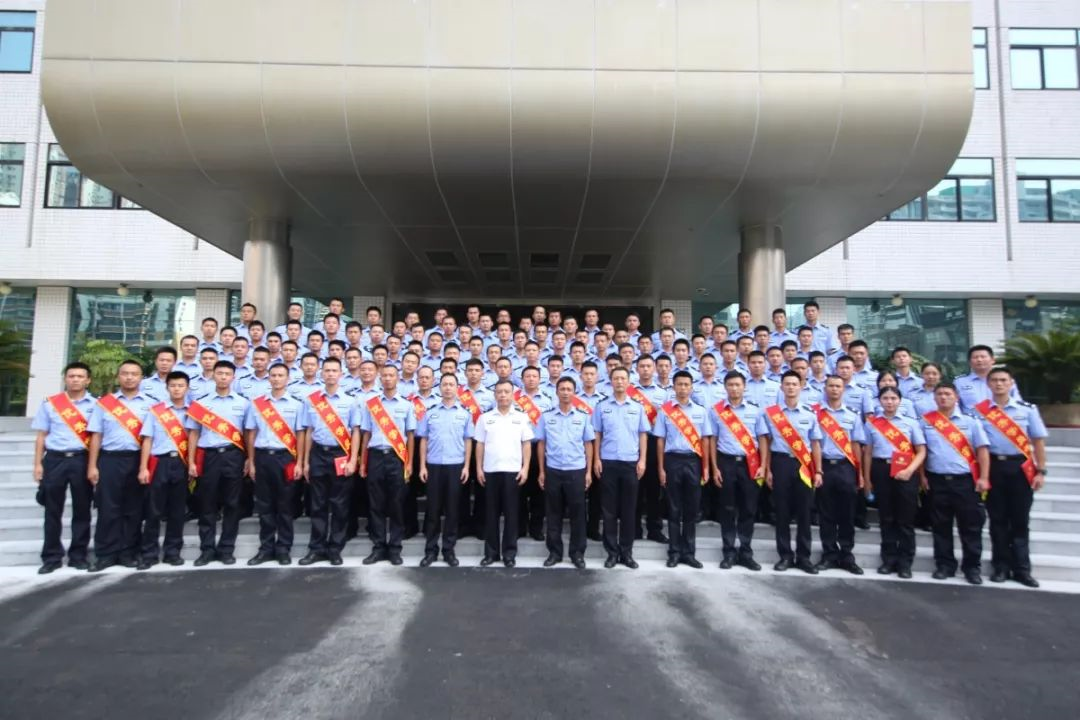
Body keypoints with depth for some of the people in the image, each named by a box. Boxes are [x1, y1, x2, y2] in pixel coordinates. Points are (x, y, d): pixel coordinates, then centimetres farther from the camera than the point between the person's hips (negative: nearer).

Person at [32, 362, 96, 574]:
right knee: (52, 510, 5)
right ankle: (51, 557, 15)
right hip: (54, 459, 1)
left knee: (82, 510, 5)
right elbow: (41, 436, 9)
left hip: (82, 460, -1)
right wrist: (38, 464, 2)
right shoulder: (49, 403, 8)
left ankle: (78, 555, 15)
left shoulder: (95, 404, 4)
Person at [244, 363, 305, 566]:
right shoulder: (257, 403, 7)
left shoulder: (296, 404, 2)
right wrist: (251, 463, 4)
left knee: (285, 505, 4)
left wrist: (299, 464, -5)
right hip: (263, 457, 2)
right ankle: (266, 548, 18)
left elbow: (300, 435, 0)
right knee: (264, 505, 8)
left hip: (285, 458, -2)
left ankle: (284, 549, 13)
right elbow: (251, 434, 9)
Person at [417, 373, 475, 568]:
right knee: (433, 509, 5)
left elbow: (468, 441, 4)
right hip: (434, 466, 0)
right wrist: (422, 466, 0)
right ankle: (430, 550, 15)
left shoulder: (465, 413, 3)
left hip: (456, 466, 0)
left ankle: (449, 549, 16)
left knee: (452, 509, 6)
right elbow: (424, 440, 6)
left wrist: (466, 466, -2)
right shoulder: (430, 412, 5)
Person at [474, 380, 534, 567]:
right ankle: (490, 552, 17)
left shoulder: (522, 418, 4)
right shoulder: (485, 418, 6)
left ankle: (509, 553, 13)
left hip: (513, 471, -1)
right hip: (490, 471, 1)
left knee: (511, 513, 4)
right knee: (491, 513, 7)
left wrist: (525, 468, -4)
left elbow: (527, 445, 3)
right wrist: (479, 468, 1)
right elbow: (480, 445, 7)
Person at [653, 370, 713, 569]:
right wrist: (661, 468, -3)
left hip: (693, 461, 2)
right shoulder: (665, 410, 1)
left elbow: (704, 440, 8)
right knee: (674, 509, 6)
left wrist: (706, 468, 3)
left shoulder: (700, 411, 7)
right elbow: (660, 440, 1)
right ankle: (674, 552, 16)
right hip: (673, 461, -2)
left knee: (691, 509, 8)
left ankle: (689, 552, 19)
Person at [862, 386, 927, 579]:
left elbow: (921, 451, 2)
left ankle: (905, 562, 12)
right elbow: (867, 452, 9)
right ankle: (889, 559, 18)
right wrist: (866, 477, 5)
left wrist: (910, 470, -13)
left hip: (905, 472, -1)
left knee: (906, 519, 2)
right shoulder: (871, 423, 7)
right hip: (881, 471, 1)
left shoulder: (911, 423, 5)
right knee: (886, 518, 8)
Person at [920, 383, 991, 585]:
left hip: (965, 480, -1)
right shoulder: (926, 422, 6)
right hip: (937, 481, 1)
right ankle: (944, 564, 17)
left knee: (970, 526, 3)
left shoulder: (970, 422, 6)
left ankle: (972, 566, 14)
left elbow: (982, 450, 2)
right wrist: (921, 476, 1)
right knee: (941, 526, 8)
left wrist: (983, 478, -6)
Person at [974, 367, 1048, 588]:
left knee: (1020, 520, 6)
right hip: (993, 466, 0)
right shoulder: (978, 411, 0)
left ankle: (1021, 569, 15)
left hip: (1020, 467, 1)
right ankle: (1001, 567, 17)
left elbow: (1038, 441, 5)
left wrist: (1041, 471, 0)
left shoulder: (1027, 409, 3)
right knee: (998, 519, 8)